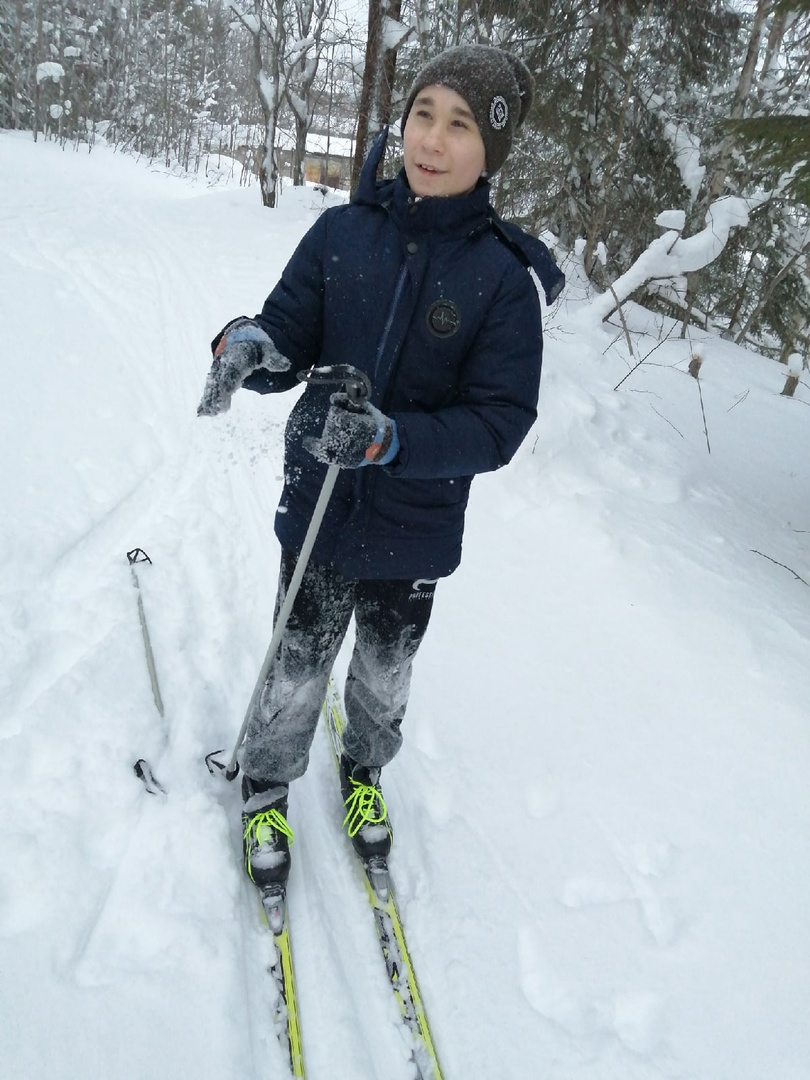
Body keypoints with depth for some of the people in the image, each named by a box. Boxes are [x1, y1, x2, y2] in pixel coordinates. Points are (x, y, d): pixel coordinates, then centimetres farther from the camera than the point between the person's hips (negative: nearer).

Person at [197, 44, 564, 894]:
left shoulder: (504, 276, -13)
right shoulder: (342, 233, -7)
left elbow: (499, 423, -16)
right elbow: (288, 337, -2)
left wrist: (394, 439, -32)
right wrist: (248, 344, -27)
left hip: (416, 529, 0)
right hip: (319, 510, 1)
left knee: (384, 677, 20)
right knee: (295, 675, 11)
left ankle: (364, 772, 52)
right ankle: (265, 791, 41)